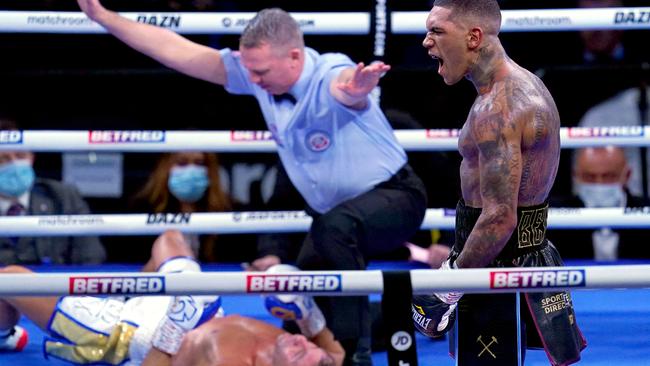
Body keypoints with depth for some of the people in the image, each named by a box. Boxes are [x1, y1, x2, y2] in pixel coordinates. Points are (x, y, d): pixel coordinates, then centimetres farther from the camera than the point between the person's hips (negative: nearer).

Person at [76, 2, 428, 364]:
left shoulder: (330, 75, -33)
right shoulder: (257, 69, -14)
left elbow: (345, 85, -59)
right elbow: (178, 51, -11)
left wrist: (357, 88, -84)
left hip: (394, 197, -8)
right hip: (333, 209, 8)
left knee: (337, 226, -40)